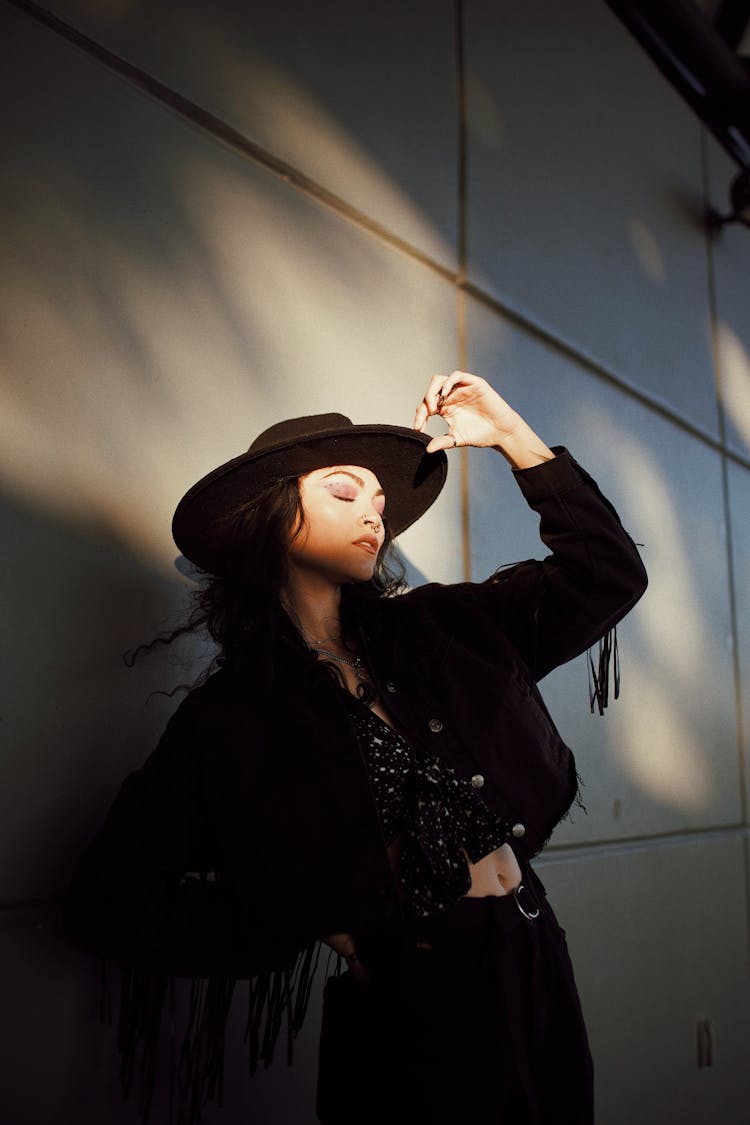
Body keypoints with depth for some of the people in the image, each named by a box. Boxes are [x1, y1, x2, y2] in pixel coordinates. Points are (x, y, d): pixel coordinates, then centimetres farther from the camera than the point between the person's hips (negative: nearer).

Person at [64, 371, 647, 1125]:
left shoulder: (440, 631, 2)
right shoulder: (230, 717, -9)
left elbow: (606, 575, 3)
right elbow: (108, 903, -10)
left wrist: (512, 434, -5)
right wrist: (317, 928, -8)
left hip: (539, 975, 5)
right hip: (409, 1017, -4)